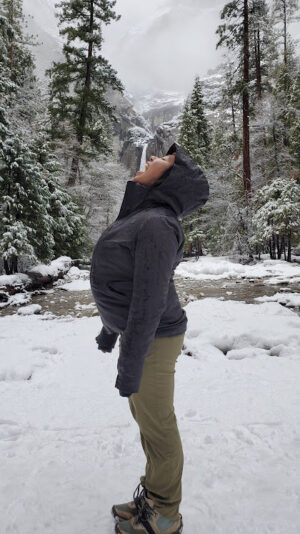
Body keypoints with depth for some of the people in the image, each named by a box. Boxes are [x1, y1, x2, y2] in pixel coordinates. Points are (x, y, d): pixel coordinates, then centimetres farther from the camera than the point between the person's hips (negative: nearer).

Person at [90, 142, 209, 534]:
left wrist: (129, 368, -19)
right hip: (137, 333, 9)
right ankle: (153, 494, 43)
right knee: (144, 416, 21)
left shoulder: (157, 225, -24)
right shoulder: (137, 218, 6)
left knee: (157, 426, 9)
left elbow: (149, 302, -25)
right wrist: (110, 330, 21)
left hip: (153, 342, -9)